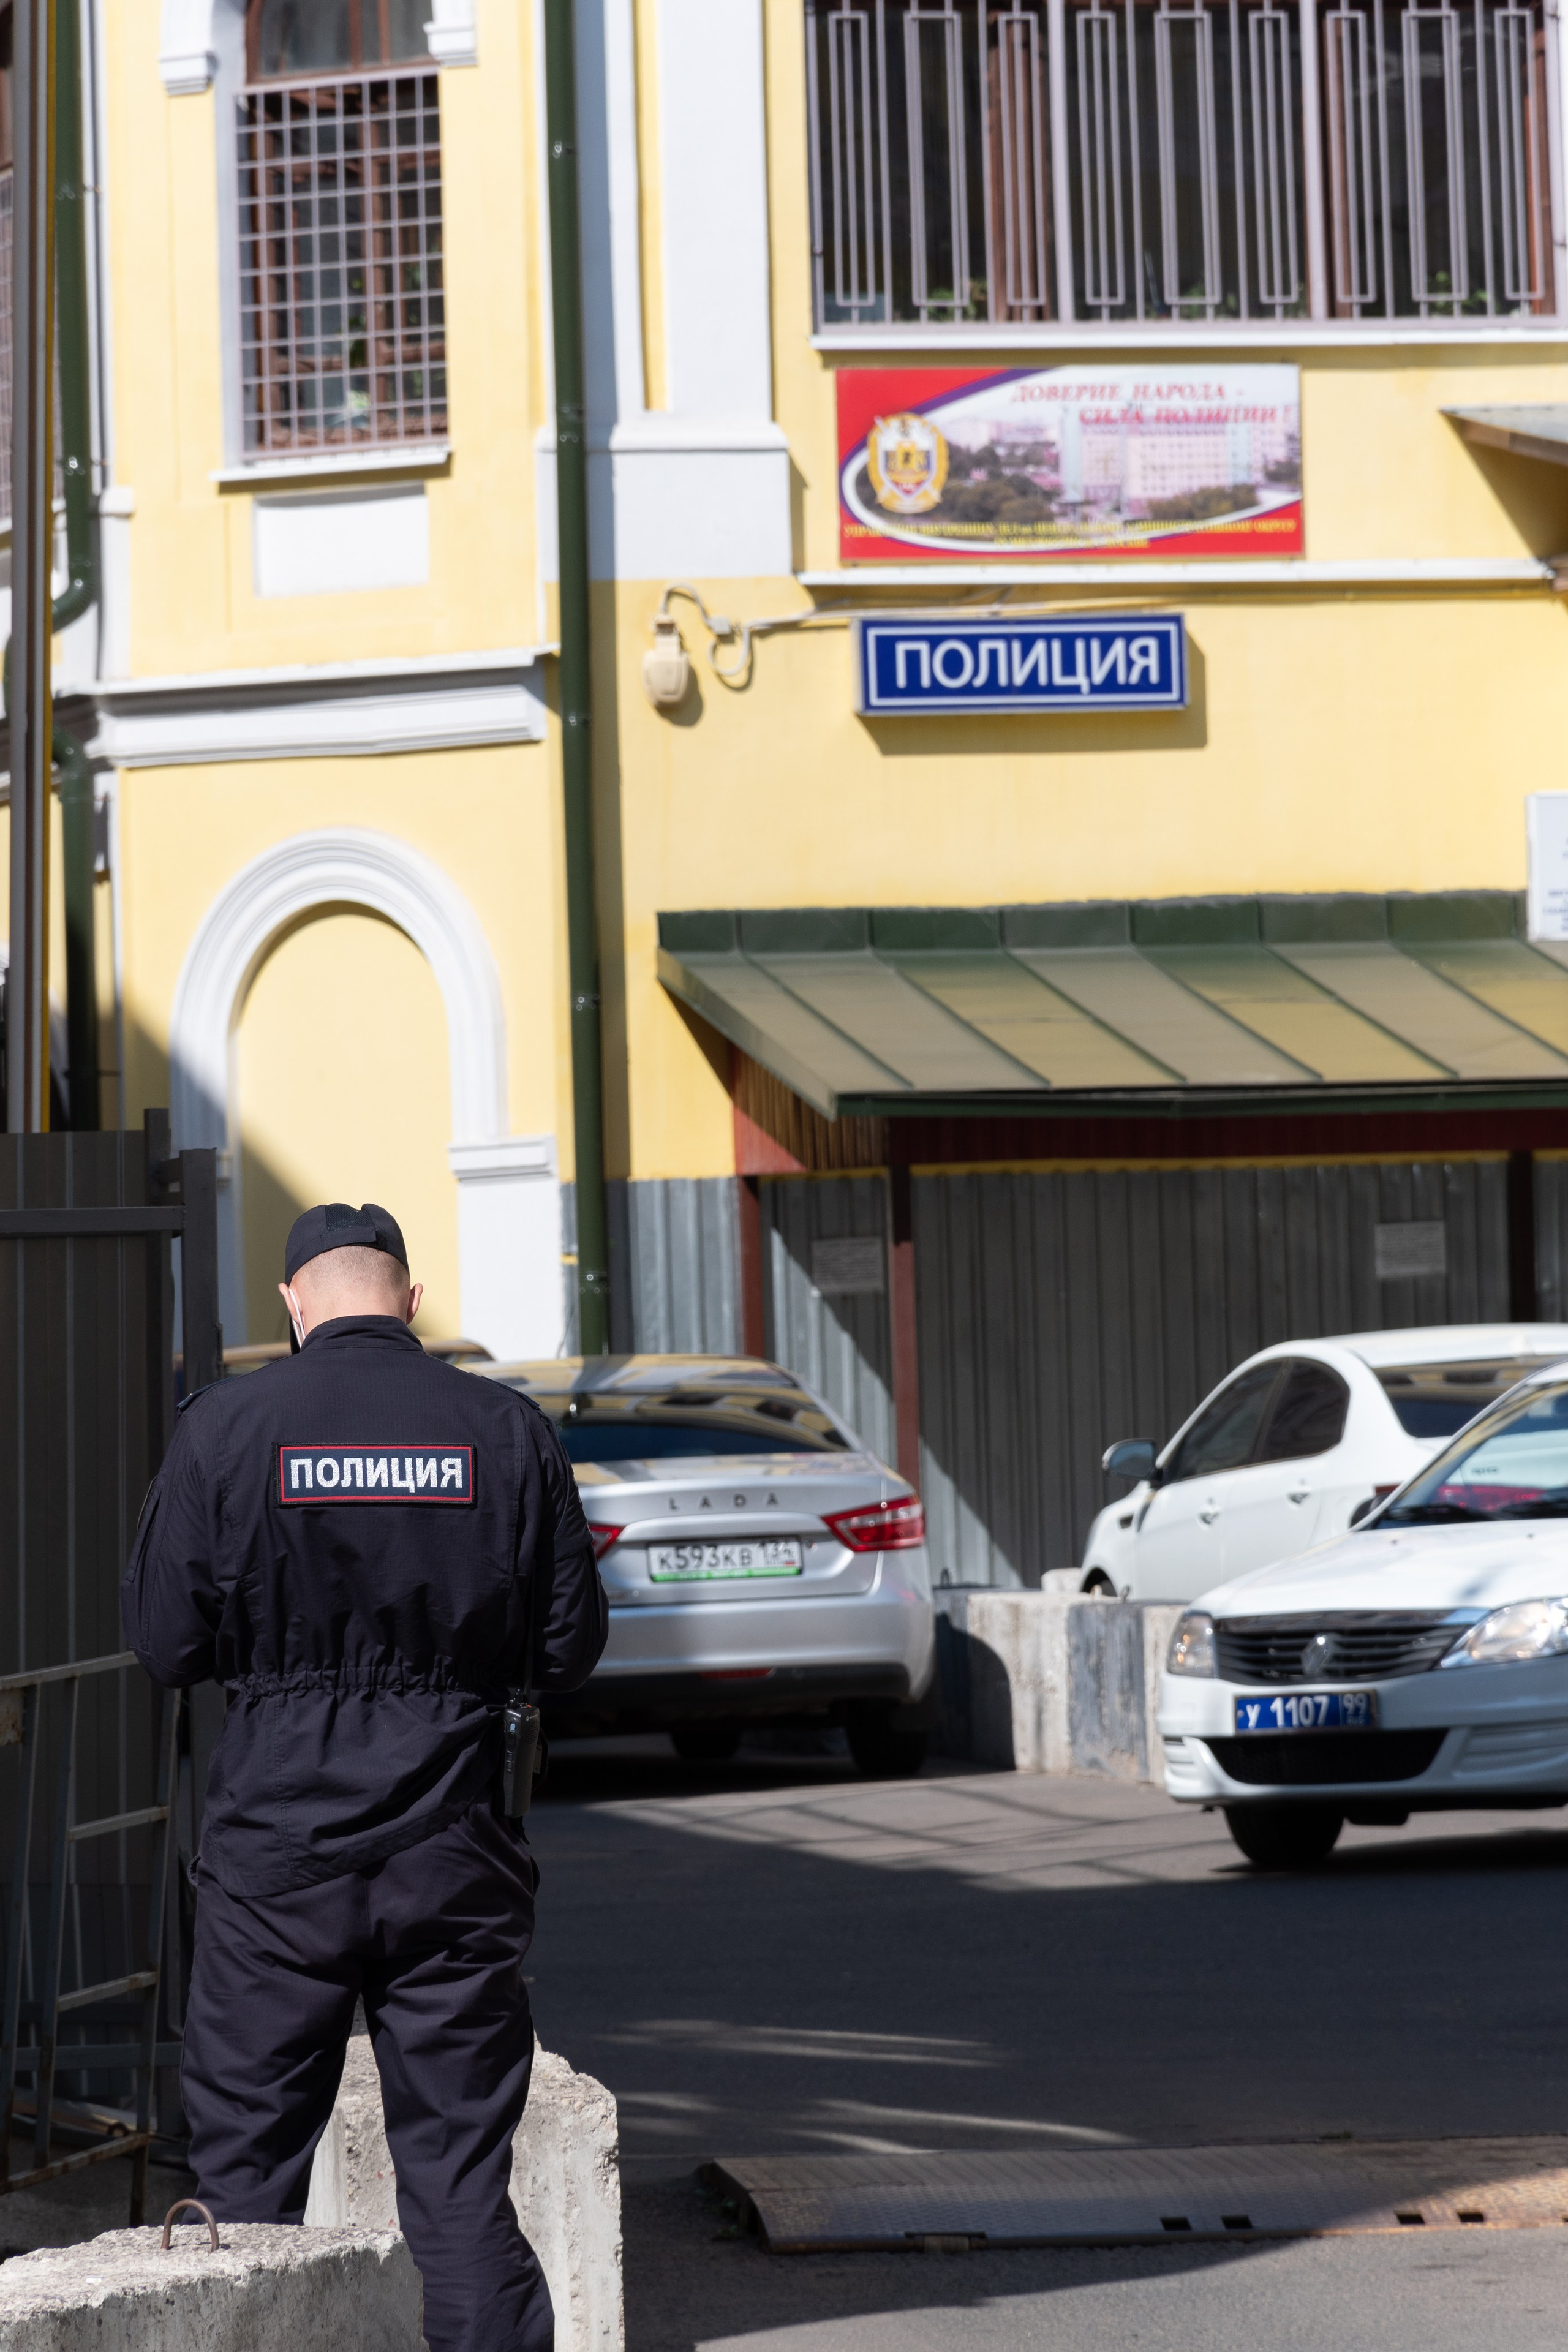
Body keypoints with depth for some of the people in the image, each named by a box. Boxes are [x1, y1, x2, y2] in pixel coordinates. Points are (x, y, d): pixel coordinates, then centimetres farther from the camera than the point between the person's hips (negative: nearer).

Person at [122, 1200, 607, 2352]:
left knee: (246, 2168, 9)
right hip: (454, 1856, 1)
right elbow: (569, 1649, 4)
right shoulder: (509, 1431, -1)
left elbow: (165, 1640, -3)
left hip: (280, 1847, -1)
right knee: (462, 2184, 6)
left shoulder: (227, 1427, -5)